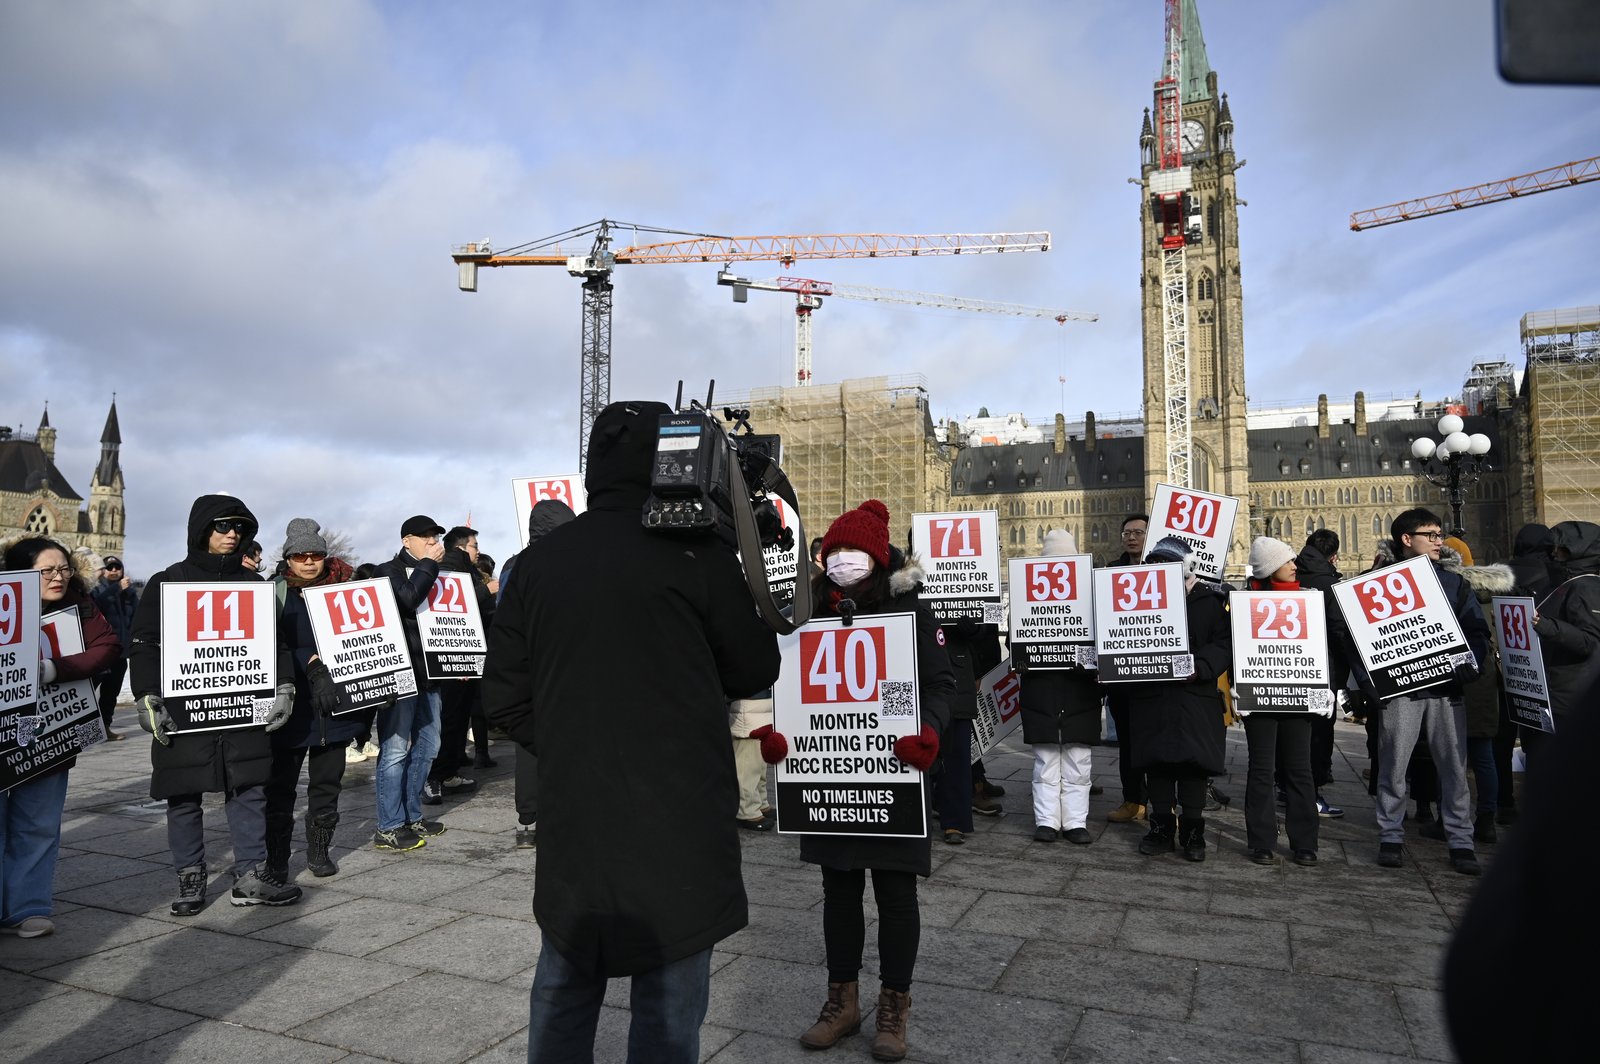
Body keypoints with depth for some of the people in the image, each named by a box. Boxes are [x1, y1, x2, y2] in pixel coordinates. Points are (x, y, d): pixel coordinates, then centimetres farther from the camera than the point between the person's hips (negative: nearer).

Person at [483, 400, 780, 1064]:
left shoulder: (537, 562, 2)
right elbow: (757, 670, 0)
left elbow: (503, 698, 4)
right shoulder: (695, 555, -11)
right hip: (677, 821, -4)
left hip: (569, 816, 5)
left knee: (563, 990, 19)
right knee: (667, 1005, 7)